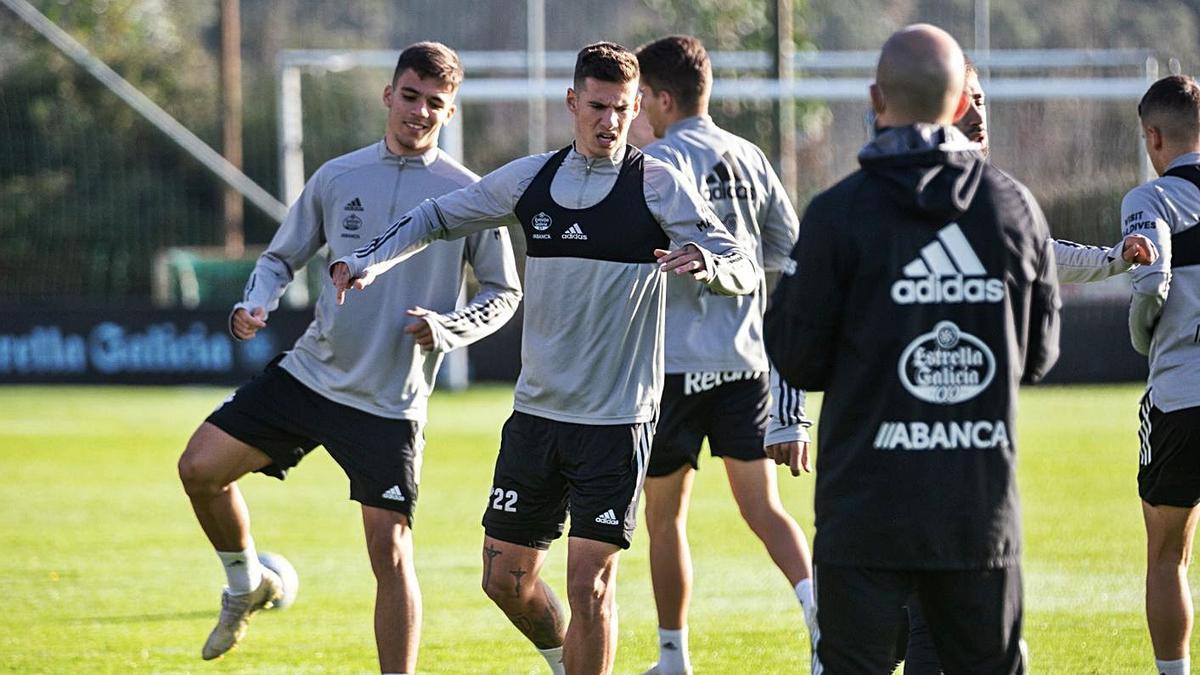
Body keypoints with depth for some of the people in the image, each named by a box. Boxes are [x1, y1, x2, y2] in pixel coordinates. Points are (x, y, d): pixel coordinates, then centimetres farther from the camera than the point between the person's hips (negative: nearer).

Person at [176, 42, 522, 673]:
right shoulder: (338, 177, 6)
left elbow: (504, 293, 4)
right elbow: (282, 256, 15)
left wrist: (447, 329, -14)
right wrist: (255, 305, -6)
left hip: (390, 403, -3)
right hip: (308, 373, 4)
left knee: (389, 548, -9)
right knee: (200, 467, -5)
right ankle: (247, 586, 20)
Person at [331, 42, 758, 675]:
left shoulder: (658, 185, -6)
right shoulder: (531, 178, 6)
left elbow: (744, 272, -9)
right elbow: (437, 216, 19)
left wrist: (705, 262, -33)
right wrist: (370, 259, 2)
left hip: (617, 420, -5)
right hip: (536, 410, 5)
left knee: (588, 583, -10)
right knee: (506, 580, 9)